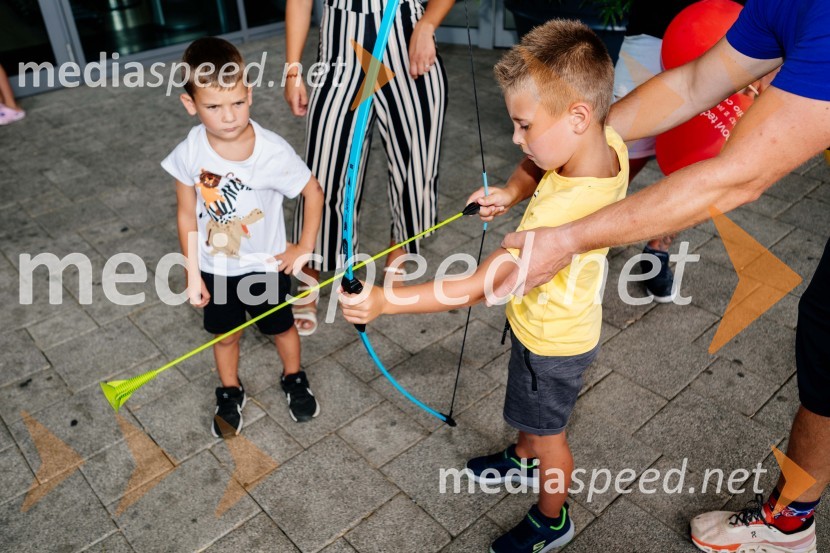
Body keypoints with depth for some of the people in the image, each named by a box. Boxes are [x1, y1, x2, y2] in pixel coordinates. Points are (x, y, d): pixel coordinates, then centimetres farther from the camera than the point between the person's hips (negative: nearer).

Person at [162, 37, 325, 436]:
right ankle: (230, 393, 48)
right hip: (215, 269, 2)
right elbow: (187, 215, -7)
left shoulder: (272, 151, -26)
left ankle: (294, 380, 49)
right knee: (224, 334, 21)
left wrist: (305, 246, -10)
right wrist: (192, 274, -3)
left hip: (266, 265, -1)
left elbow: (313, 191, -11)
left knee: (281, 327, 20)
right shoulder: (189, 155, -19)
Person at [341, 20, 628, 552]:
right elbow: (546, 166, 7)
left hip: (551, 340, -8)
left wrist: (382, 301, -39)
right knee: (531, 411, 33)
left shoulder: (564, 211, -44)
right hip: (553, 319, 8)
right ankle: (523, 460, 63)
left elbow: (476, 287, -41)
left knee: (547, 430, 19)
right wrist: (514, 191, -7)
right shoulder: (610, 141, -19)